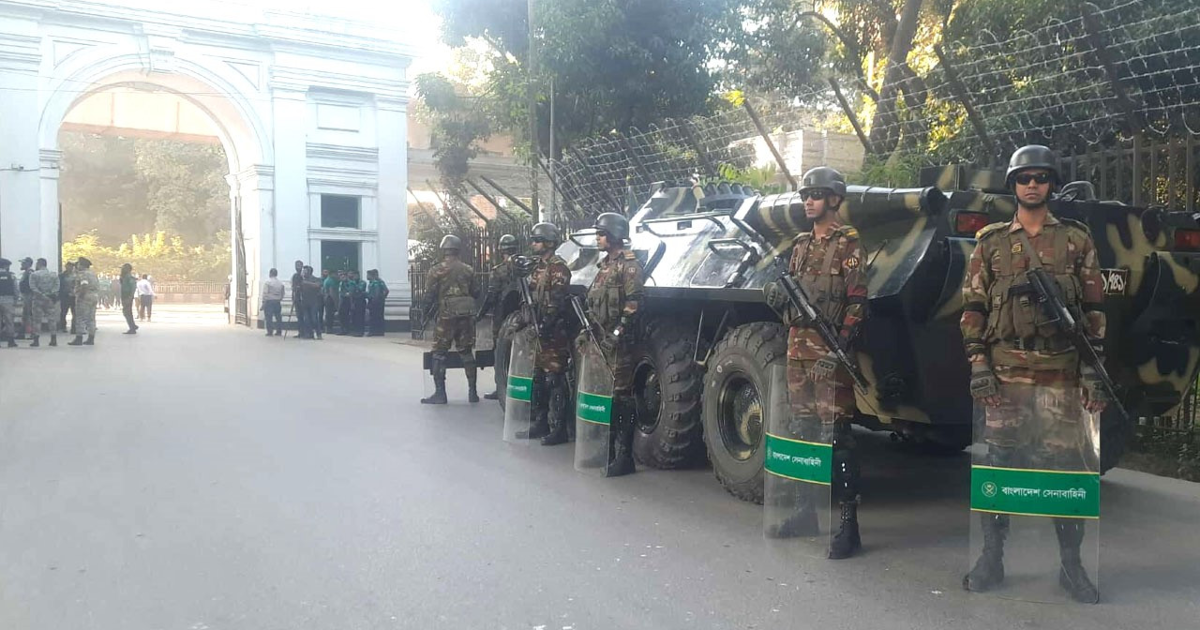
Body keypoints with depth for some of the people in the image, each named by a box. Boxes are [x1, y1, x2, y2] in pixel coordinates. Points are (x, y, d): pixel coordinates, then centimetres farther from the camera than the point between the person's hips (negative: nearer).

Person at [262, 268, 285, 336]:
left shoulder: (267, 282, -8)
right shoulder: (281, 283, 7)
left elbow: (265, 293, -11)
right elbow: (282, 294, 10)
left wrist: (263, 302, -7)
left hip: (269, 301, -5)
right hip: (277, 302, 5)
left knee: (269, 318, -2)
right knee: (278, 317, 9)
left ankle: (270, 332, -4)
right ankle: (279, 332, 10)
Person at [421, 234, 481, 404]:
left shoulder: (436, 270, -5)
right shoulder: (468, 269, 7)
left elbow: (429, 295, -7)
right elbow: (476, 292, 10)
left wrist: (426, 312, 8)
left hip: (446, 315, -4)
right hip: (466, 315, 4)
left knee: (439, 353, 4)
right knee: (467, 352, 11)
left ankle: (440, 393, 0)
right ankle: (472, 392, 12)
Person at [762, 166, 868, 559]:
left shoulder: (848, 244, -3)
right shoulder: (801, 245, 18)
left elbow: (857, 301, -10)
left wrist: (840, 345, -20)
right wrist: (777, 296, -1)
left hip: (829, 351, -7)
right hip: (798, 349, 7)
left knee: (836, 433, -8)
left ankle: (848, 522, -4)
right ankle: (809, 507, 25)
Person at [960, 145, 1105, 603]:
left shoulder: (1075, 240, 8)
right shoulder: (991, 242, 8)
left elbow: (1094, 309, 6)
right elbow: (972, 307, 5)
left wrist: (1093, 369, -2)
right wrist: (978, 365, -4)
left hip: (1061, 370, 0)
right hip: (1005, 368, 0)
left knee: (1063, 463, 3)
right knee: (999, 460, 3)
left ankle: (1071, 564, 16)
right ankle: (992, 557, 14)